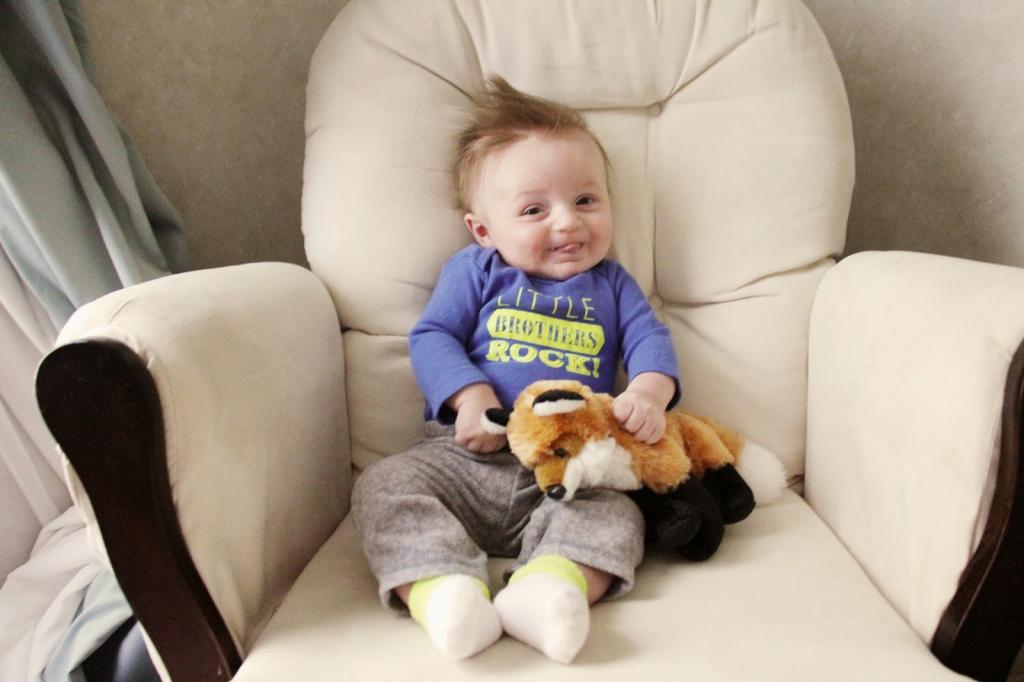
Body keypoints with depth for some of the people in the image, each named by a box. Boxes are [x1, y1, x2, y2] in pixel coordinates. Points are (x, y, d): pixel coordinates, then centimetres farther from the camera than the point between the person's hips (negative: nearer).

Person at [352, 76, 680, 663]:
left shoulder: (611, 284, 17)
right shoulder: (475, 271, 11)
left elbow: (650, 340, 6)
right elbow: (432, 336, 4)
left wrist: (647, 395, -18)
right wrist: (470, 395, -16)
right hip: (468, 456, 0)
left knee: (617, 516, -26)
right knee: (385, 485, -23)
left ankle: (549, 587, -47)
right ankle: (441, 588, -42)